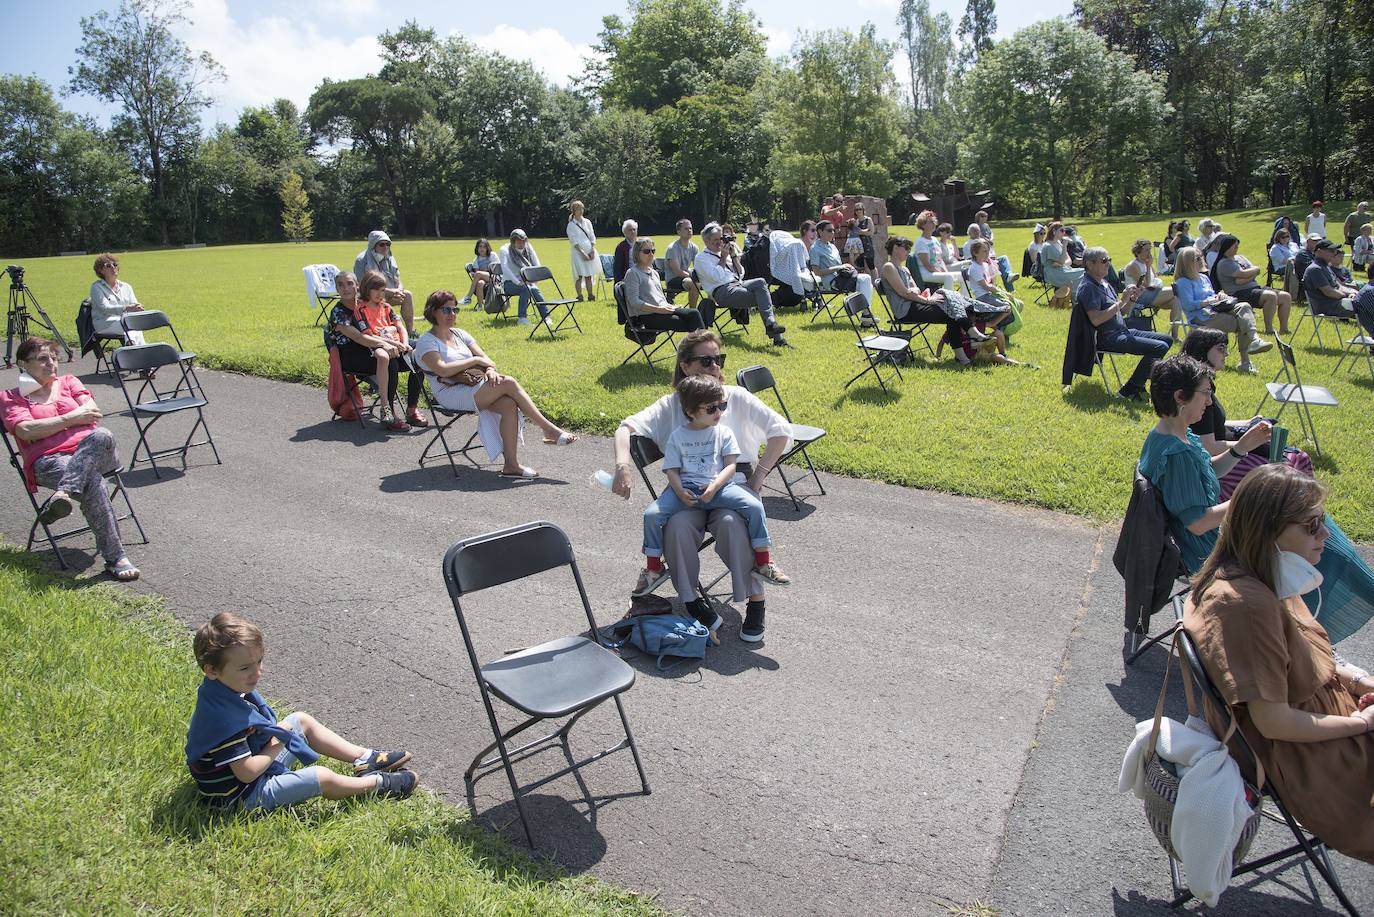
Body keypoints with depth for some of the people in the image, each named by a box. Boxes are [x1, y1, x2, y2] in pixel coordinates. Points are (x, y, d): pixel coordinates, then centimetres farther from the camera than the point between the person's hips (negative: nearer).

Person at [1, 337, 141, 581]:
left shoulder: (68, 382, 26)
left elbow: (92, 412, 9)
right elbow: (26, 431, -2)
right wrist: (70, 418, -3)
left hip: (91, 450, 3)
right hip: (48, 459, -3)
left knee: (101, 435, -36)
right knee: (91, 480, -37)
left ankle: (63, 494, -51)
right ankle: (115, 558, -42)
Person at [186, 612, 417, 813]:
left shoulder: (228, 689, -6)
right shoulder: (225, 719, -36)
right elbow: (247, 772, -32)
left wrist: (274, 730, -4)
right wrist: (276, 747, -15)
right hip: (241, 797, -10)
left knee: (302, 720, 14)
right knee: (321, 777, -16)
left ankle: (365, 758, 18)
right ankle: (378, 783, 9)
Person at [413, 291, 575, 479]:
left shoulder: (459, 334, 20)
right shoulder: (426, 342, -1)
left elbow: (486, 359, 12)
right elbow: (442, 370, -18)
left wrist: (490, 370, -12)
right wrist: (475, 360, -10)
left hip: (474, 389, 7)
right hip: (451, 395, -7)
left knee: (509, 404, -25)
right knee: (509, 383, -23)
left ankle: (511, 464, -28)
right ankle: (550, 430, -18)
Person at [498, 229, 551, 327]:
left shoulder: (528, 249, 9)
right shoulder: (505, 250, -4)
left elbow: (537, 266, 6)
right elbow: (504, 268, -17)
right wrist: (518, 282, -26)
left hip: (526, 282, 3)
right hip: (509, 283, -3)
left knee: (535, 289, -30)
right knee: (526, 289, -34)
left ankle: (545, 316, -33)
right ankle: (521, 318, -34)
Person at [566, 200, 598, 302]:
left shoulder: (587, 222, 12)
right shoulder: (571, 225, -2)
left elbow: (593, 237, 10)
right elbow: (574, 242, -7)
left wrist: (592, 251, -4)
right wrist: (583, 253, -15)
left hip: (590, 251, 4)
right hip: (578, 252, -4)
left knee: (589, 275, 6)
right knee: (579, 275, -5)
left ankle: (590, 295, 11)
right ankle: (579, 297, -2)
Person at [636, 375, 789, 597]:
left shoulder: (724, 433, 7)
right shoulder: (677, 436, 6)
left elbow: (730, 465, 1)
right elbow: (672, 470, 3)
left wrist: (714, 486, -16)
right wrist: (680, 492, -16)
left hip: (719, 486, 0)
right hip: (685, 489, 0)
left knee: (754, 506, -22)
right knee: (652, 514, -21)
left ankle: (762, 561, -6)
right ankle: (653, 566, 1)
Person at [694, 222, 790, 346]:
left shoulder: (724, 253, 24)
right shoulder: (701, 258, 4)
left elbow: (741, 274, 19)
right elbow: (717, 277, -11)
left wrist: (734, 256, 8)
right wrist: (724, 257, -2)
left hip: (738, 284, 6)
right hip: (722, 292, -6)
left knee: (760, 282, -25)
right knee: (762, 298, -24)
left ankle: (770, 323, -32)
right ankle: (777, 337, -27)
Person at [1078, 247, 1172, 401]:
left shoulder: (1104, 283, 17)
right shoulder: (1087, 287, -13)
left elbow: (1122, 312, 20)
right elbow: (1095, 320, -26)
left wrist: (1132, 299, 1)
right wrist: (1121, 301, -20)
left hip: (1122, 332, 10)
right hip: (1107, 338, -10)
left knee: (1167, 340, 10)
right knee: (1159, 347, -19)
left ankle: (1139, 381, 10)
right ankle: (1129, 390, -11)